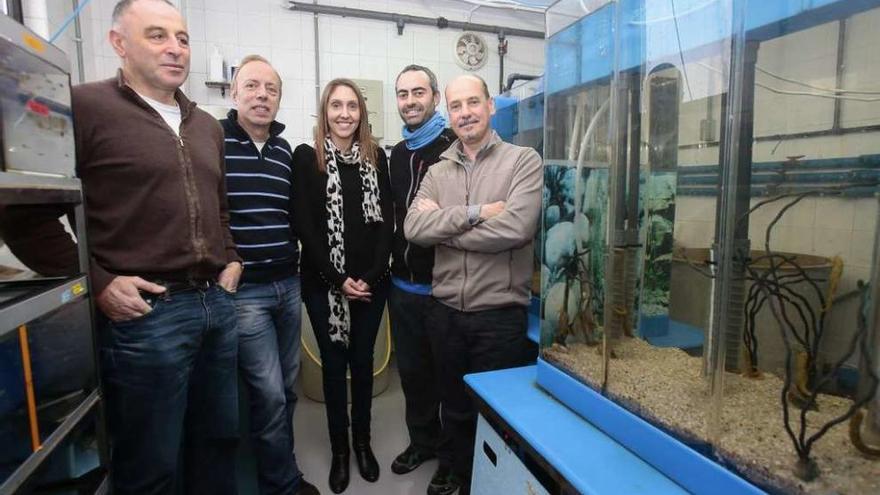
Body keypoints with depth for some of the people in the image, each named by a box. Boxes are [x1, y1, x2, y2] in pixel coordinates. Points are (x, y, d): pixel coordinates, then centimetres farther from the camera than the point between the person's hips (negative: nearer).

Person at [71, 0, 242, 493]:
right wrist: (97, 283, -14)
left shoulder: (207, 126, 15)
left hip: (218, 304, 6)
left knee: (219, 440, 21)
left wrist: (232, 259, 11)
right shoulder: (85, 106, -6)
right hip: (145, 311, -6)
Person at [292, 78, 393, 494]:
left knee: (363, 362, 13)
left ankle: (362, 443, 33)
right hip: (324, 284, -2)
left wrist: (371, 275, -10)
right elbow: (305, 226, -7)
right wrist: (339, 279, -12)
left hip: (371, 282, 2)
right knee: (333, 365, 10)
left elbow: (387, 221, 1)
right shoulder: (306, 157, -1)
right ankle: (339, 450, 29)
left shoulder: (376, 158, 7)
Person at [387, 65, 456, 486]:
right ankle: (423, 440, 40)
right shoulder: (397, 153, 13)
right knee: (412, 369, 18)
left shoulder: (455, 147, -9)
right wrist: (395, 258, 15)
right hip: (402, 283, 7)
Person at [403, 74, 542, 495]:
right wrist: (474, 212, -19)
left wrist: (444, 230, -11)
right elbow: (413, 227, -9)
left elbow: (515, 228, -21)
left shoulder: (524, 161, -6)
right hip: (446, 312, 4)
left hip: (500, 314, -3)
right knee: (453, 406, 23)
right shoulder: (437, 171, 6)